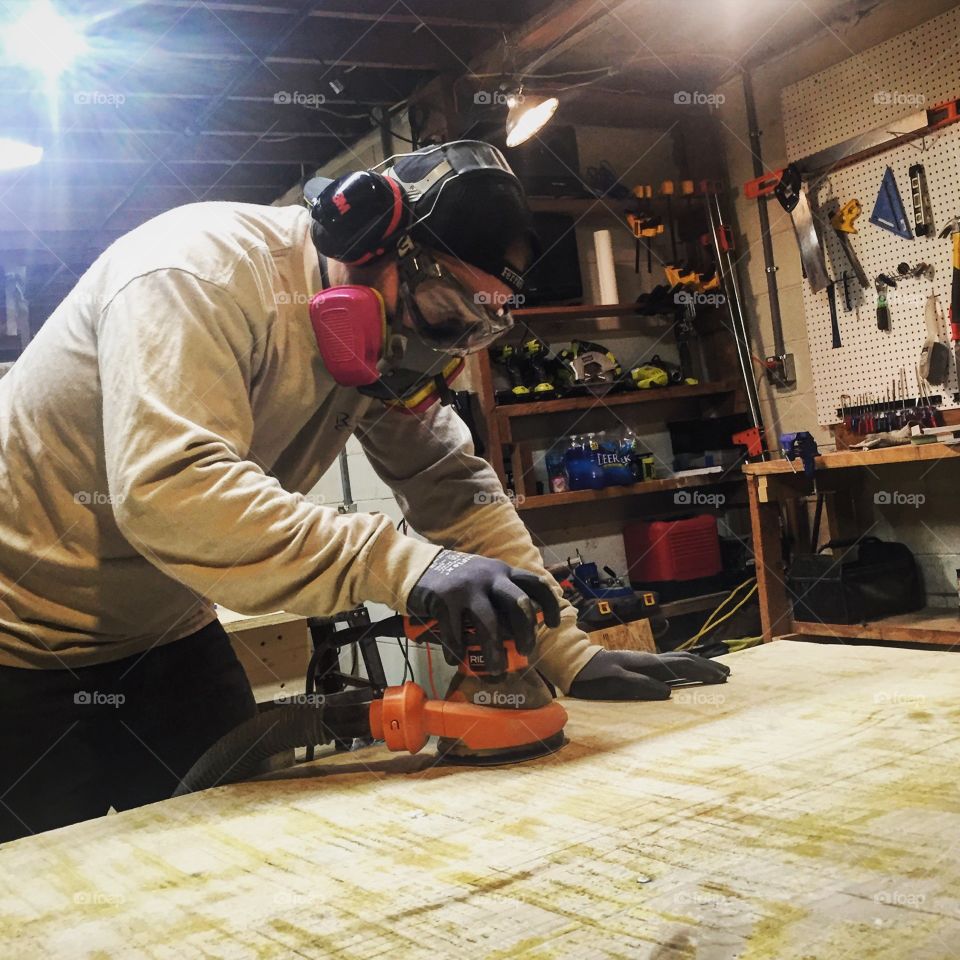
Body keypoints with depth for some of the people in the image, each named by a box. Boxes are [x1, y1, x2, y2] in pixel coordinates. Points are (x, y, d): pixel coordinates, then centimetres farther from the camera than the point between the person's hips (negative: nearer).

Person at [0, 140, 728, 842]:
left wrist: (568, 653, -12)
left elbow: (455, 489, -4)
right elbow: (170, 487, -40)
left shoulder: (384, 335, -5)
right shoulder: (205, 269, -27)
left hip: (162, 637, 7)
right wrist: (404, 566, -46)